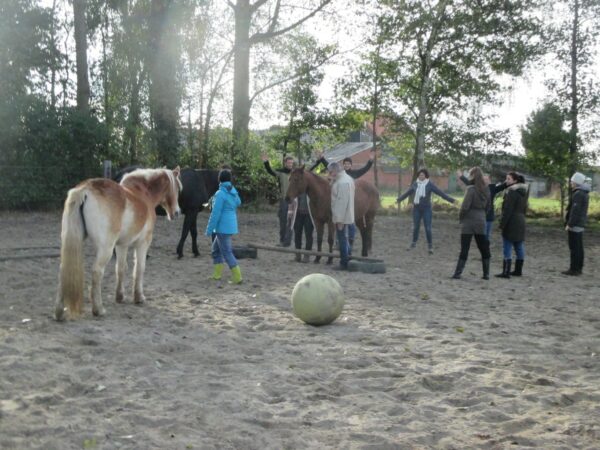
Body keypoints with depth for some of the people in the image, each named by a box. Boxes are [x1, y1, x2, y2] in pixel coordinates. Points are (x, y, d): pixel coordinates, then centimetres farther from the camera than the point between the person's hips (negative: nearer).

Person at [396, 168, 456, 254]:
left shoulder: (430, 184, -9)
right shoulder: (415, 184, 1)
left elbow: (440, 192, -11)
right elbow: (407, 192, 17)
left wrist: (451, 200, -16)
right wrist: (399, 199, 30)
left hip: (426, 209, -3)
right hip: (416, 208, 3)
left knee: (428, 228, -5)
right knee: (415, 227, 11)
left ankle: (430, 246, 4)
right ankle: (414, 243, 28)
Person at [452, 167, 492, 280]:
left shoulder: (471, 189, -14)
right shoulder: (486, 189, 6)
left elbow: (465, 206, -17)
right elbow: (487, 207, 12)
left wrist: (460, 217, -2)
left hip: (468, 223, -5)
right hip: (481, 222, 5)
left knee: (464, 249, -2)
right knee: (484, 249, 12)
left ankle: (458, 273, -1)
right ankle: (486, 274, 14)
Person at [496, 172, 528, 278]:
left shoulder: (511, 190, -15)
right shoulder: (523, 191, 14)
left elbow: (508, 209, -19)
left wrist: (502, 223, -17)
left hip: (511, 223, -9)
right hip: (521, 221, 9)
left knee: (507, 248, -6)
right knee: (519, 247, 13)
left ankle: (506, 272, -7)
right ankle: (518, 270, 20)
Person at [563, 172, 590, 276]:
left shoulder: (578, 194, -17)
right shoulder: (584, 193, 15)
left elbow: (575, 210, -23)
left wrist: (569, 224, -20)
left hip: (575, 225, -10)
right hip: (580, 224, 10)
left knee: (574, 248, -7)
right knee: (579, 248, 13)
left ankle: (574, 269, -5)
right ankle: (579, 268, 18)